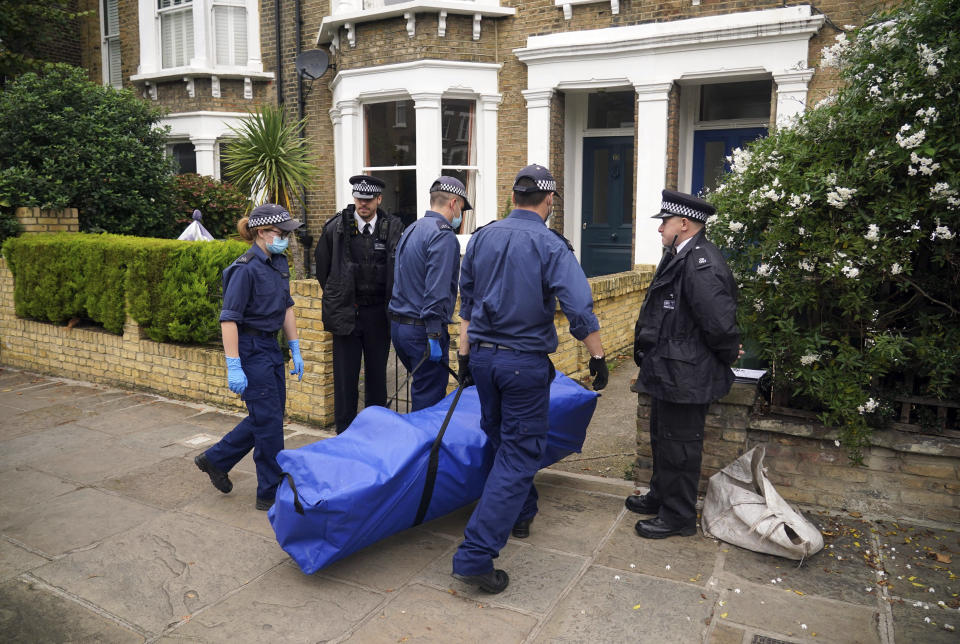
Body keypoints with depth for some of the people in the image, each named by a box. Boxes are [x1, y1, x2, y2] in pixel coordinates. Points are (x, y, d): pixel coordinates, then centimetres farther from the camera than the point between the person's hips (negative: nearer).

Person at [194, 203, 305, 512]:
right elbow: (229, 319, -19)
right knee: (269, 421, -2)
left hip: (271, 347, 9)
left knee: (268, 415, 15)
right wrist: (234, 367, -22)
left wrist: (295, 350, 14)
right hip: (251, 350, -9)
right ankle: (271, 494, 13)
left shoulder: (279, 262, 8)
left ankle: (216, 460, 33)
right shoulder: (246, 268, -18)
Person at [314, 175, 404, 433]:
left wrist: (389, 303, 5)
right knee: (345, 375, 4)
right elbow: (322, 266, 10)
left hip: (378, 313, 1)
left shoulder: (393, 228, -1)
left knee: (377, 374, 11)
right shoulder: (336, 227, -2)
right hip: (345, 312, -1)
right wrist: (338, 297, 13)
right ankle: (344, 433, 15)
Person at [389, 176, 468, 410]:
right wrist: (434, 335, -23)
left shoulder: (411, 230, 16)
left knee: (421, 388, 21)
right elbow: (437, 290, -23)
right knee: (428, 400, 0)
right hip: (421, 329, -9)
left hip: (397, 325, 9)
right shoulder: (444, 235, -14)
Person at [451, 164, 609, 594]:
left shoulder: (481, 238, 5)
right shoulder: (551, 246, -12)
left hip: (482, 356, 6)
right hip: (525, 363, -6)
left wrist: (466, 354, 20)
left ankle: (519, 515, 43)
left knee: (501, 441, 22)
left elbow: (467, 303, 11)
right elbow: (579, 309, -19)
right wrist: (598, 357, -7)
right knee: (520, 453, 1)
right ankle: (475, 555, -4)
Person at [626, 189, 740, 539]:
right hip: (670, 374, 11)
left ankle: (678, 517, 22)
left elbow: (720, 324, -27)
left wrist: (727, 357, -11)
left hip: (685, 377, -11)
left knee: (679, 447, 5)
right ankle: (661, 496, 43)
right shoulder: (682, 258, 10)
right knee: (662, 439, 24)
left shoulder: (701, 264, -24)